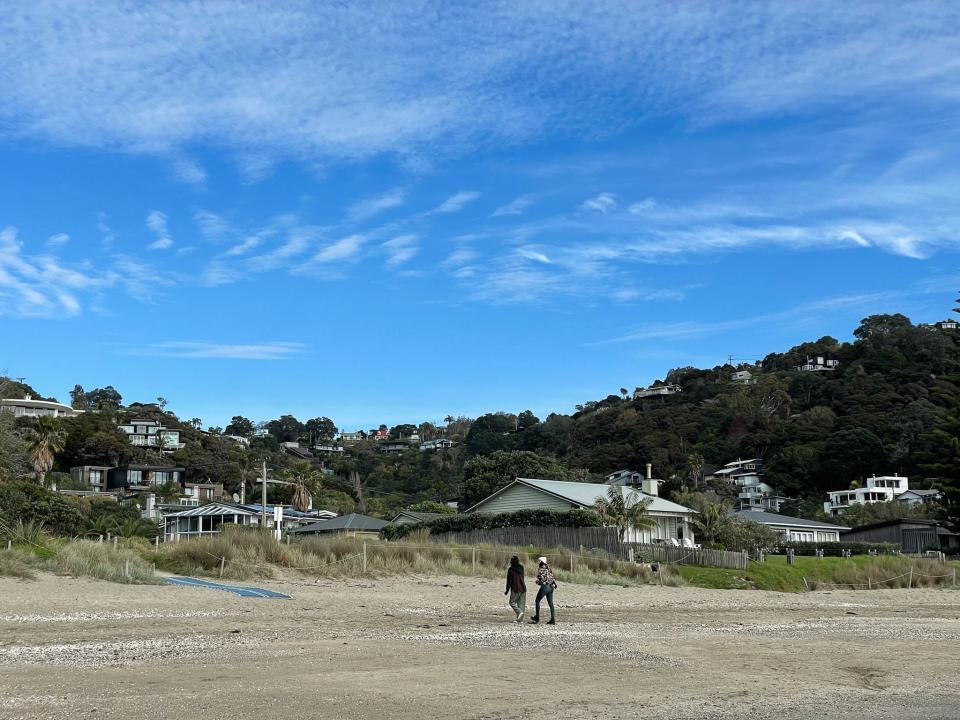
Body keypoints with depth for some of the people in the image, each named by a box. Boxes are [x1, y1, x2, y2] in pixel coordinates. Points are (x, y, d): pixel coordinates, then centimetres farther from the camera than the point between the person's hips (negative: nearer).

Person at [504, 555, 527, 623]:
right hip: (523, 588, 5)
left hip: (515, 589, -5)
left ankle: (519, 612, -12)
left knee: (512, 602, 10)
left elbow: (509, 580, -9)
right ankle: (520, 619, 7)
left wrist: (507, 590, 0)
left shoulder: (511, 569, -9)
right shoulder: (521, 568, 5)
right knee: (521, 604, 8)